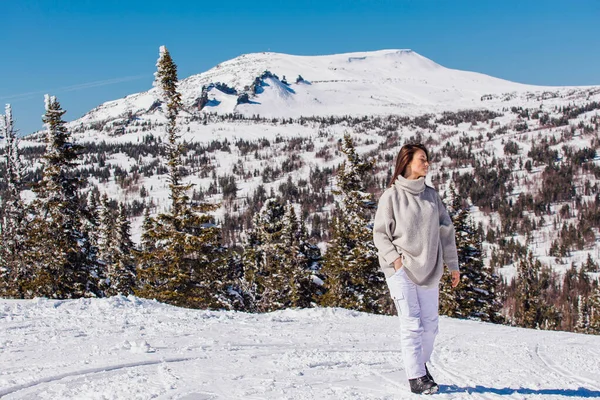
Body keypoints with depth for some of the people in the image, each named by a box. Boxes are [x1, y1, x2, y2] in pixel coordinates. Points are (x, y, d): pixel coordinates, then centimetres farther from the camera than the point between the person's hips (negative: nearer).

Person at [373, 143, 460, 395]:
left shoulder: (431, 195, 10)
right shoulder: (391, 196, -3)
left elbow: (445, 231, 14)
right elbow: (380, 234, -2)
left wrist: (453, 265, 13)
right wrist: (395, 258, -15)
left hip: (429, 269, 5)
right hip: (401, 269, -5)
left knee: (430, 323, 9)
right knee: (412, 323, -8)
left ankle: (421, 363, 29)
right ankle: (416, 377, -2)